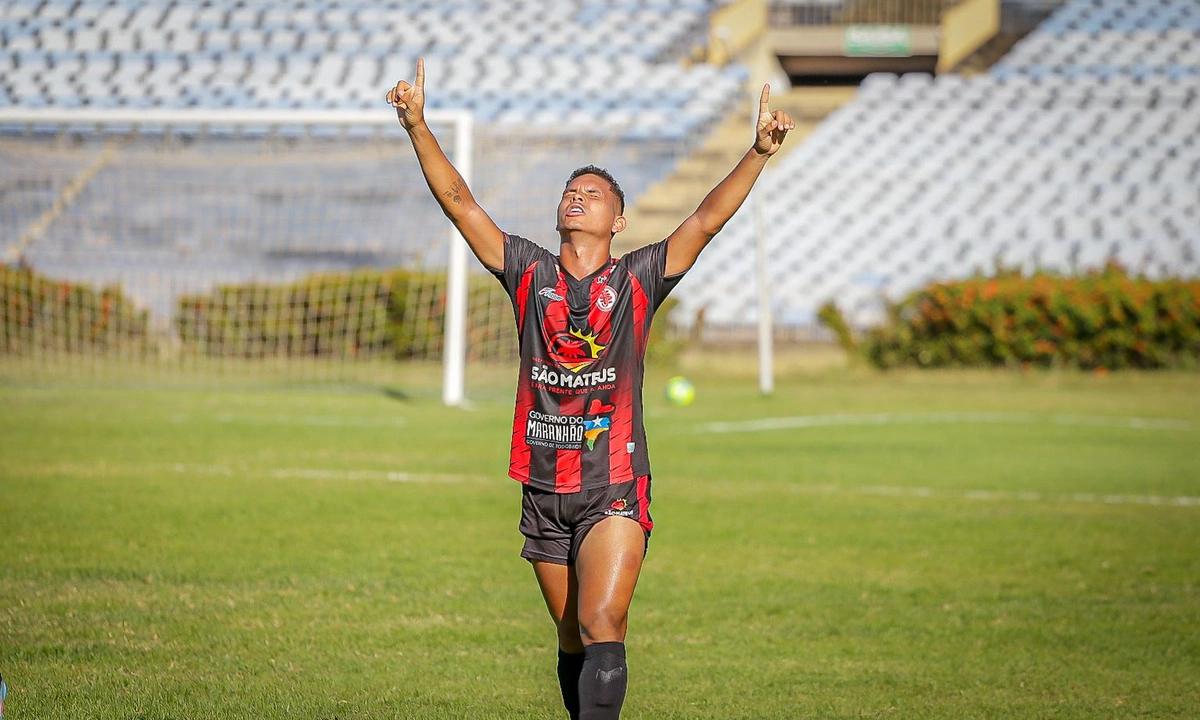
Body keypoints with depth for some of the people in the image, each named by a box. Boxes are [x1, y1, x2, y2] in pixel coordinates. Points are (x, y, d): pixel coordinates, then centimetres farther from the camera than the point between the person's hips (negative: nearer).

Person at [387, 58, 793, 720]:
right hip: (543, 489, 3)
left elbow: (705, 220, -7)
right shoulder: (529, 273, 8)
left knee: (601, 626, -18)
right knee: (572, 641, 10)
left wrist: (757, 154, -19)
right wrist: (417, 125, -4)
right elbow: (458, 201, 4)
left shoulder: (638, 280, 2)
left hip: (614, 490, -3)